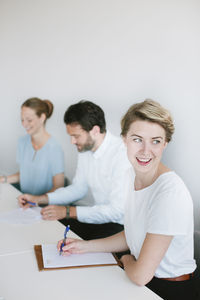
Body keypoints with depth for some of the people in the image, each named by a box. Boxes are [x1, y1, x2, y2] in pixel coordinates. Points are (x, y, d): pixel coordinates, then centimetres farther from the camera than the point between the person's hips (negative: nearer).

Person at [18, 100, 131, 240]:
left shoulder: (122, 153, -24)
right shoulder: (85, 149, 3)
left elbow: (117, 211, -26)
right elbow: (78, 188, 16)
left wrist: (68, 211, -22)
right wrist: (39, 199, 5)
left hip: (121, 225, -8)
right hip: (101, 215, 8)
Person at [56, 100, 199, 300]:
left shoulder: (170, 192, -28)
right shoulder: (132, 175, -1)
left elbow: (141, 275, -24)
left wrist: (126, 260, -4)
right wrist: (85, 246, 4)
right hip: (141, 282, 7)